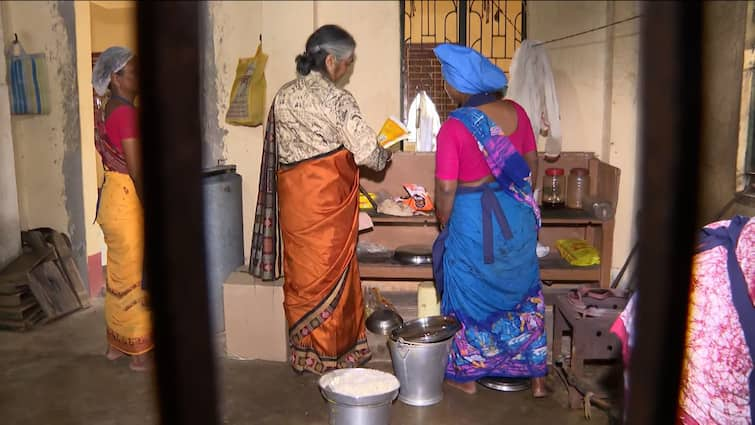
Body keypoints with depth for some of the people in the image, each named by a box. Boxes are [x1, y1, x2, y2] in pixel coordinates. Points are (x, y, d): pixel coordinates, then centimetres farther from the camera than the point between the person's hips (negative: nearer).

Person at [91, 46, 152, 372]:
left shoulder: (108, 111, 11)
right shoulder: (126, 112, -18)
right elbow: (136, 169, -21)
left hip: (112, 198, 10)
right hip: (128, 202, -10)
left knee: (120, 276, 17)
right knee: (134, 279, 0)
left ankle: (117, 343, 29)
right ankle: (139, 353, 11)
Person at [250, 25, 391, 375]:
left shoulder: (283, 96, 5)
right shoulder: (336, 99, -14)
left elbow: (281, 149, 11)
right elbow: (366, 153, -14)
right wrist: (385, 155, 7)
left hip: (292, 195, 6)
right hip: (327, 198, -6)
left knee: (300, 272, 14)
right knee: (331, 272, 6)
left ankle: (302, 352, 26)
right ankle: (332, 354, 19)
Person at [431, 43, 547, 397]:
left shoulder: (454, 127, -18)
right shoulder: (515, 112, -2)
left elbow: (446, 189, -17)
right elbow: (532, 163, 7)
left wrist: (444, 223, 0)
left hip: (474, 222, -5)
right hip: (518, 218, 5)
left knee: (472, 298, 13)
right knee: (524, 293, 18)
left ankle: (466, 376, 29)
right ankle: (537, 377, 29)